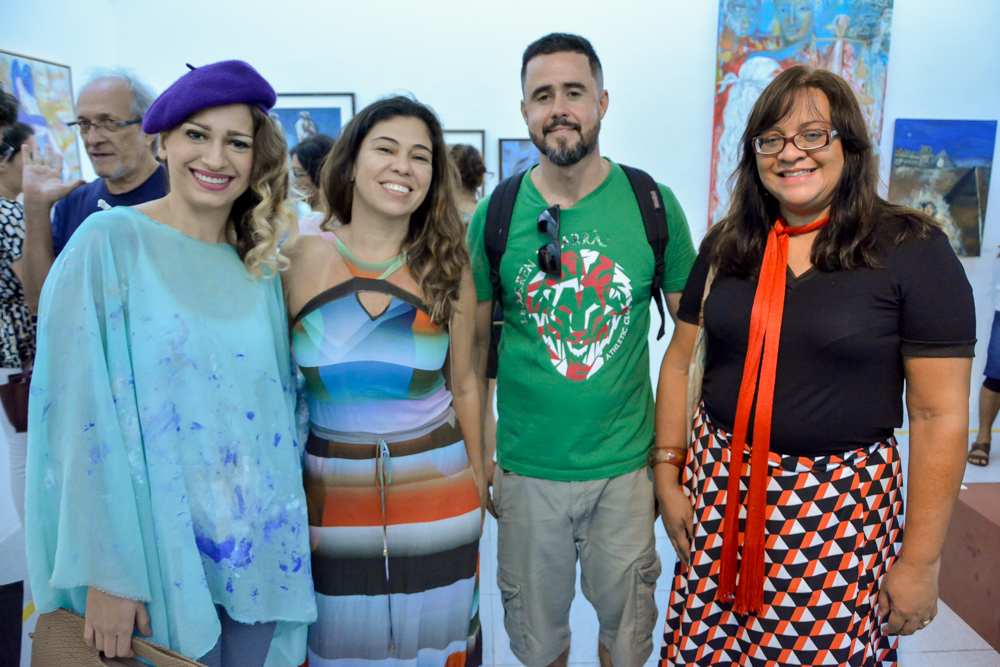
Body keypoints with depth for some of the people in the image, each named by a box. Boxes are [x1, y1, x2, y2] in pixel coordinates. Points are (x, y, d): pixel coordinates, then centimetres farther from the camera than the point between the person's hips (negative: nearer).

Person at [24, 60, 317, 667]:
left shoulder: (262, 263, 4)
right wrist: (105, 569, -16)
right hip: (161, 551, -4)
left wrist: (290, 512, 7)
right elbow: (83, 413, -13)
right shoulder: (109, 244, -9)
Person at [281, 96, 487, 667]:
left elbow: (463, 386, 5)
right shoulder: (300, 260, -7)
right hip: (331, 496, 0)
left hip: (436, 493, 1)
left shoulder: (448, 270, -3)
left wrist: (477, 482, 12)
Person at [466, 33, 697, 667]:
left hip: (627, 461, 0)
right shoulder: (494, 215, -5)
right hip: (527, 465, 1)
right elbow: (476, 341, 2)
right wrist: (473, 456, 2)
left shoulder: (653, 204, -6)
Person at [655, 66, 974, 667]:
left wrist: (921, 561, -8)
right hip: (720, 491, 4)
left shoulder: (912, 251, -8)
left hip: (841, 506, -3)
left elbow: (940, 414, -9)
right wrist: (668, 475, 4)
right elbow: (681, 361, 9)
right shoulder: (727, 246, 4)